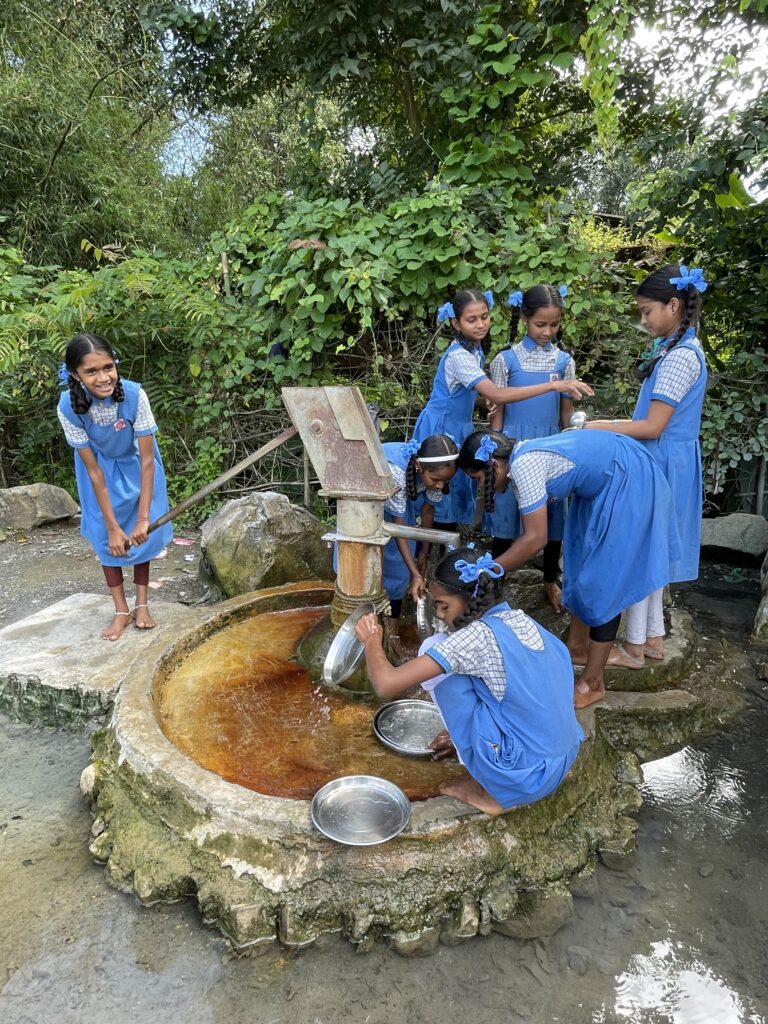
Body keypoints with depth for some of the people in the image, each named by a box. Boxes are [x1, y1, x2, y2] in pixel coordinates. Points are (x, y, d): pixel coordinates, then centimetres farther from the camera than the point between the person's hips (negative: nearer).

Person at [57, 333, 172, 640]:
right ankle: (121, 610, 16)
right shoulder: (68, 406, -31)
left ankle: (142, 603, 19)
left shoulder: (134, 395, -35)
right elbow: (93, 469, -23)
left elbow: (147, 460, -28)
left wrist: (144, 518, -29)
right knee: (105, 536, 3)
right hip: (101, 466, 1)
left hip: (135, 463, 0)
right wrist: (112, 526, -21)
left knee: (142, 533, 3)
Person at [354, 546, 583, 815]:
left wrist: (371, 640, -3)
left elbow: (386, 684, -23)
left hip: (522, 777, -8)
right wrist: (464, 732, 27)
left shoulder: (479, 635, -19)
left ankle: (490, 791, 6)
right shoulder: (521, 620, 4)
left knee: (438, 666, -5)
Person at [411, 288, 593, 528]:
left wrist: (488, 402, -7)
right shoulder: (458, 355, -27)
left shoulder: (476, 349, 2)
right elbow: (497, 395, -37)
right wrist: (553, 385, -40)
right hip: (440, 429, -9)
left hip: (459, 427, 9)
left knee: (457, 485, 15)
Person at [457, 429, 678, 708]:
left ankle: (593, 684, 6)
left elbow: (535, 539, -22)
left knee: (601, 579, -5)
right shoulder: (523, 457, 5)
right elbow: (529, 531, 11)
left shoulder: (523, 465, -24)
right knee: (581, 562, 17)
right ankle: (577, 648, 34)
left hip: (629, 482, -10)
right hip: (606, 481, 10)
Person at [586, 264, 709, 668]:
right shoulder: (678, 347, 11)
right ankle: (653, 637, 28)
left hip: (662, 465, -10)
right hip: (661, 463, 10)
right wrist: (611, 424, 10)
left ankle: (634, 646, 13)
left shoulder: (680, 356, -19)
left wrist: (600, 428, -13)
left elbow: (652, 427, -20)